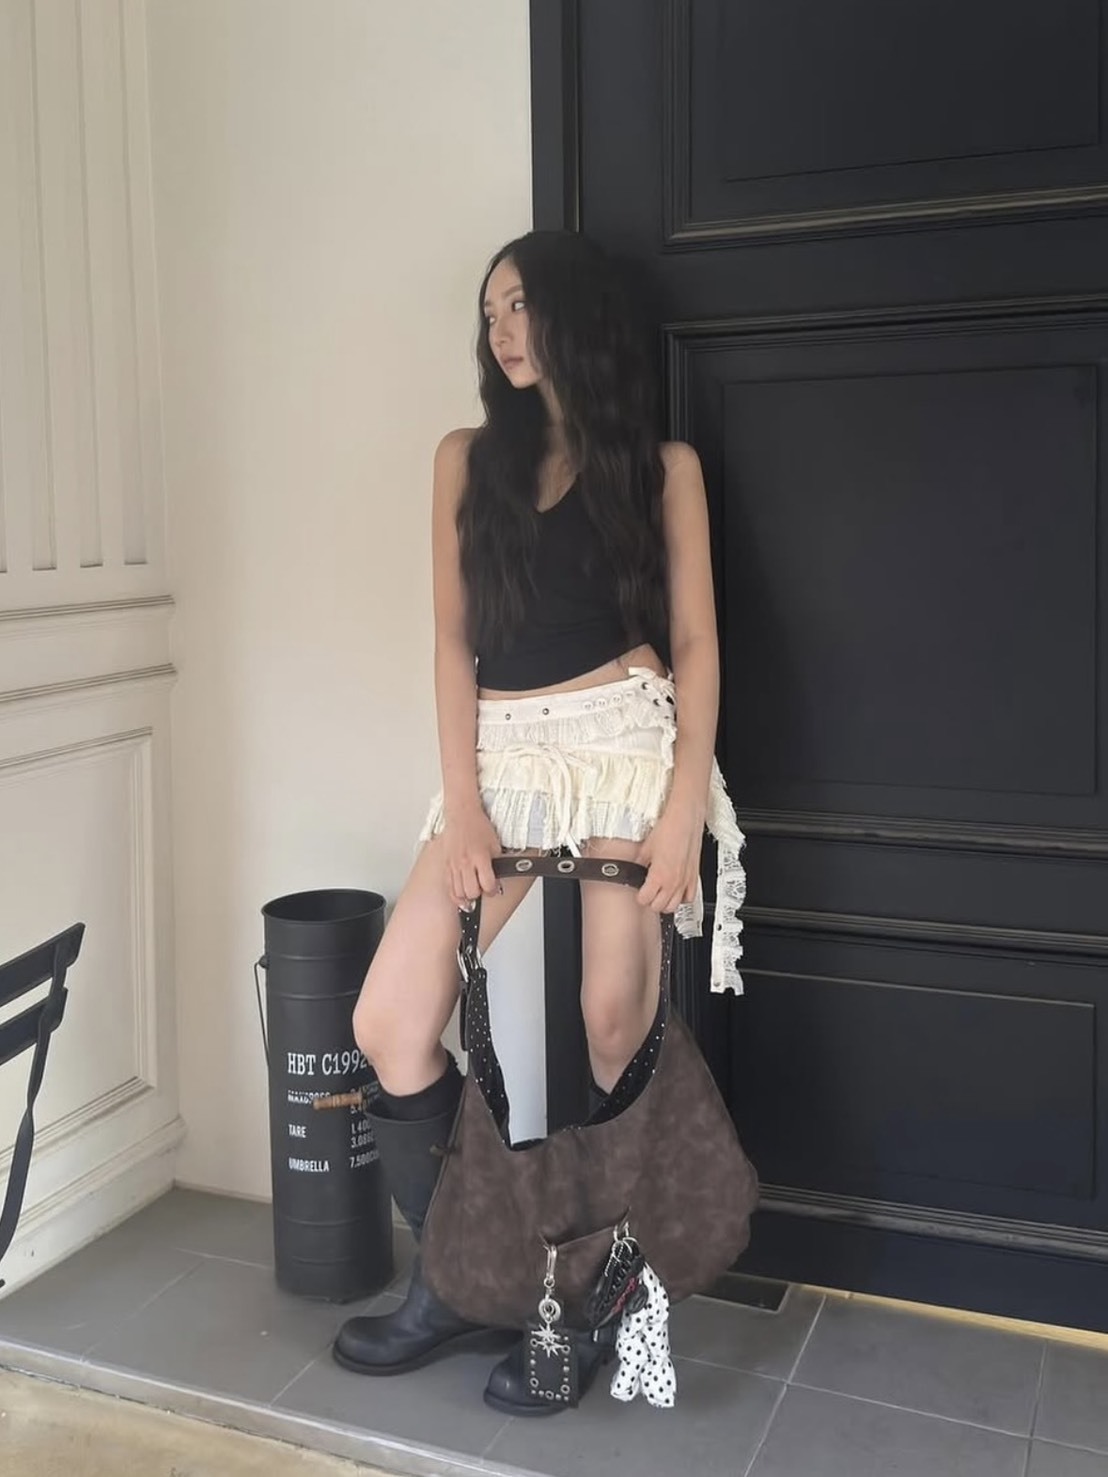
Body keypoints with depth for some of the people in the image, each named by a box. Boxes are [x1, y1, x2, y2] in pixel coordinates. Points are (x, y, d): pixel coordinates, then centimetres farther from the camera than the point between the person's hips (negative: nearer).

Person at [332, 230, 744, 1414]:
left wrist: (684, 803, -10)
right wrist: (463, 805, -3)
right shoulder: (467, 460, 13)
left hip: (624, 746, -3)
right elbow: (455, 639, 7)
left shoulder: (664, 465, 7)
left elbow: (694, 642, 2)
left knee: (612, 1034, -5)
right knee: (388, 1025, -4)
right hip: (502, 758, 3)